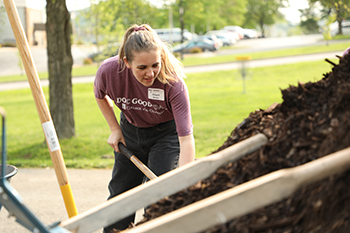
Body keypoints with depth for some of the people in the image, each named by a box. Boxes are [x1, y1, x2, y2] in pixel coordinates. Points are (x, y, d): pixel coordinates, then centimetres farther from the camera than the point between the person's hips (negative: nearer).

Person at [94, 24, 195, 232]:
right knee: (120, 190, 15)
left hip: (167, 132, -3)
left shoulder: (173, 82, -36)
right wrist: (115, 129, -3)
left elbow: (186, 138, -38)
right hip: (130, 131, 3)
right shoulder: (109, 71, -28)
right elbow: (100, 96, 0)